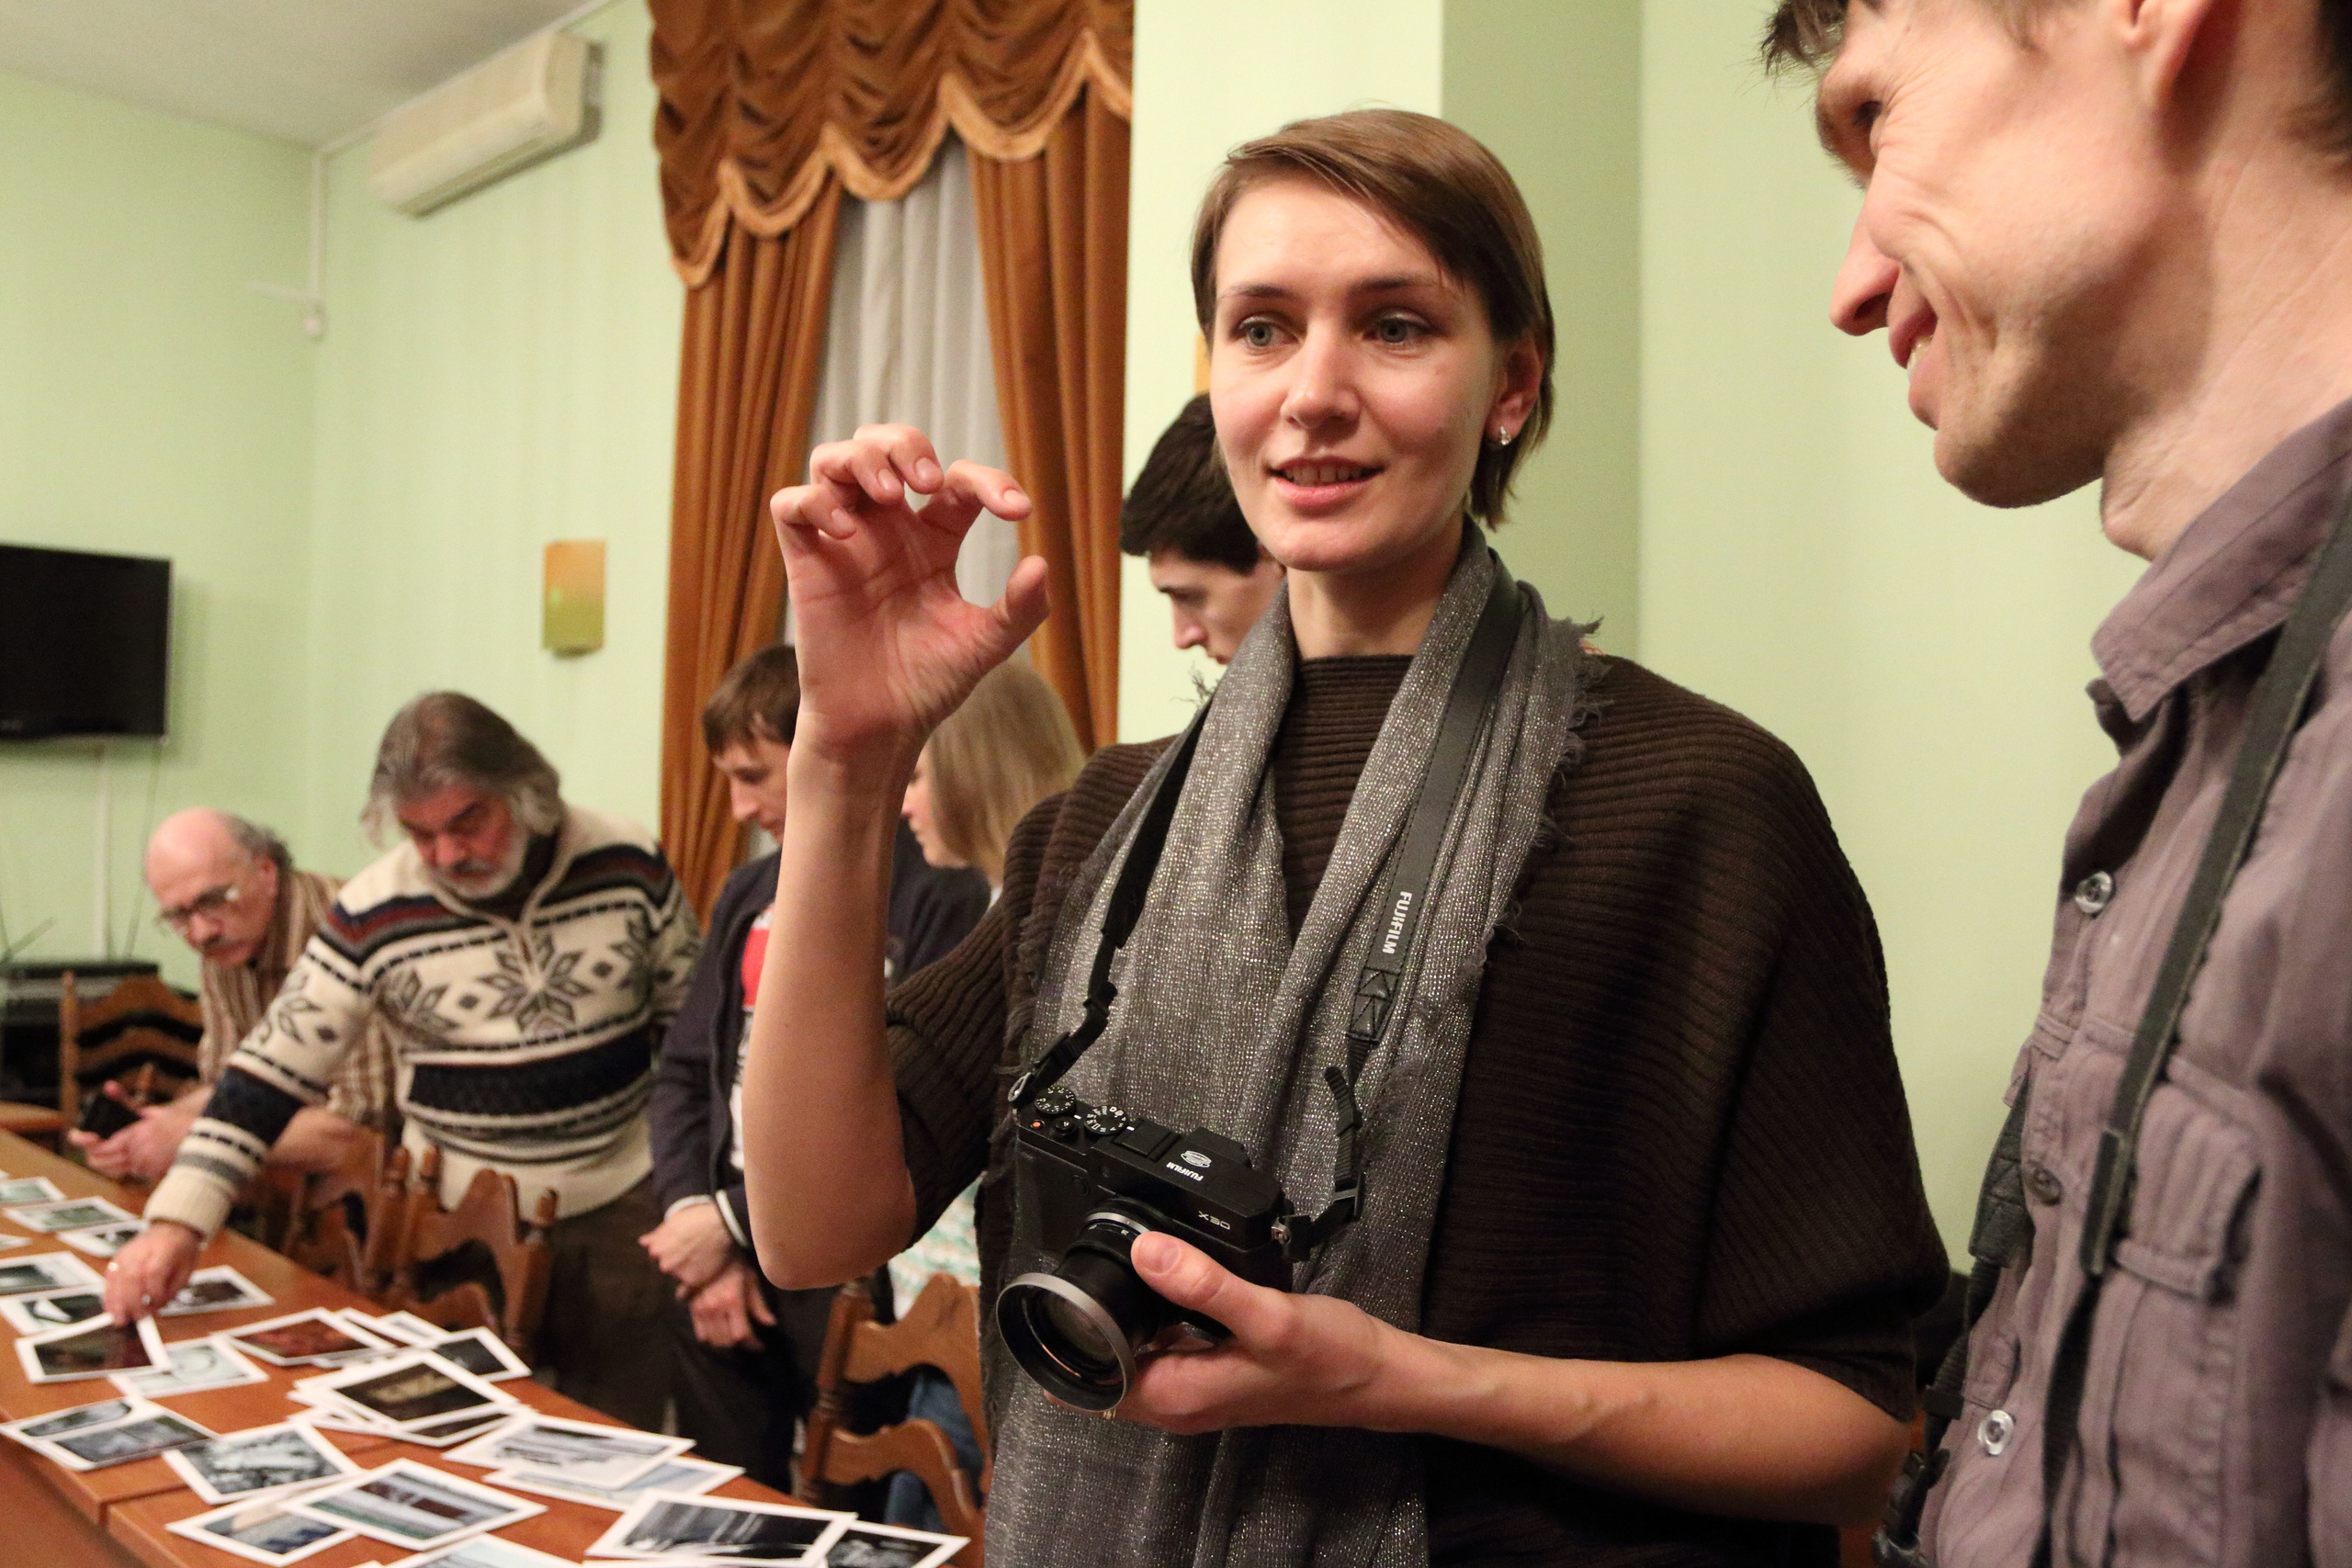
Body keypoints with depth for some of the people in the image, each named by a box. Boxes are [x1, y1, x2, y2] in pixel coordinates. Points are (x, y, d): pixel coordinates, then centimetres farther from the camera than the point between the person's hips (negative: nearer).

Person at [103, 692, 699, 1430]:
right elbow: (272, 1068, -7)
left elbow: (692, 1017, 1)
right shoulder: (374, 915, -10)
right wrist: (177, 1221, -16)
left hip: (621, 1206, 0)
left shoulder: (628, 865, -9)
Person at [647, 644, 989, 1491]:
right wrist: (698, 1224, -4)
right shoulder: (749, 893, 12)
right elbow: (683, 1073, 11)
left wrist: (737, 1220, -12)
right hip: (729, 1266, 6)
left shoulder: (939, 894, -12)